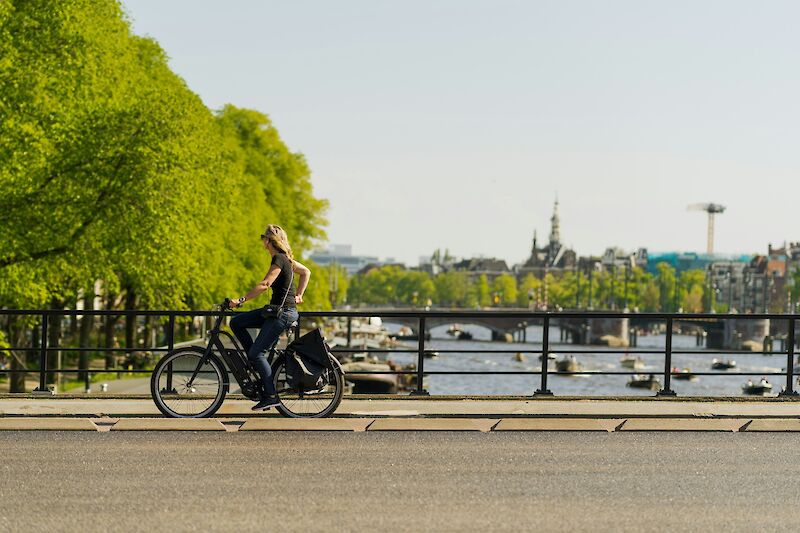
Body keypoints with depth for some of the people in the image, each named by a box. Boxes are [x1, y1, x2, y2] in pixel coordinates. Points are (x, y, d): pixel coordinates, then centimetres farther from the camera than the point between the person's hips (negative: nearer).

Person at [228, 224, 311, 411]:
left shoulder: (279, 259, -15)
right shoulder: (284, 258, 13)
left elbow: (265, 284, -25)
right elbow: (306, 272, 25)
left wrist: (241, 300, -25)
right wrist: (298, 295, 20)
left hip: (283, 313, -10)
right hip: (275, 311, 10)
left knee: (257, 353, -12)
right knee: (236, 322, 8)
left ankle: (271, 396, -10)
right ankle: (257, 361, 10)